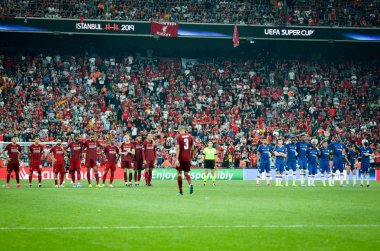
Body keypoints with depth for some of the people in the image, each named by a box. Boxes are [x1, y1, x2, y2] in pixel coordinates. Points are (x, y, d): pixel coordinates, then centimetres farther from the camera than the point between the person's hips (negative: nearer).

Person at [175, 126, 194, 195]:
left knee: (179, 173, 8)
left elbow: (177, 149, -14)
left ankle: (181, 191, 8)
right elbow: (192, 149, 9)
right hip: (187, 158, 4)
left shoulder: (178, 137, -6)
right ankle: (190, 184, -18)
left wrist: (176, 159, -18)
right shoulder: (190, 137, 7)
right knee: (186, 173, 13)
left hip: (181, 158, -3)